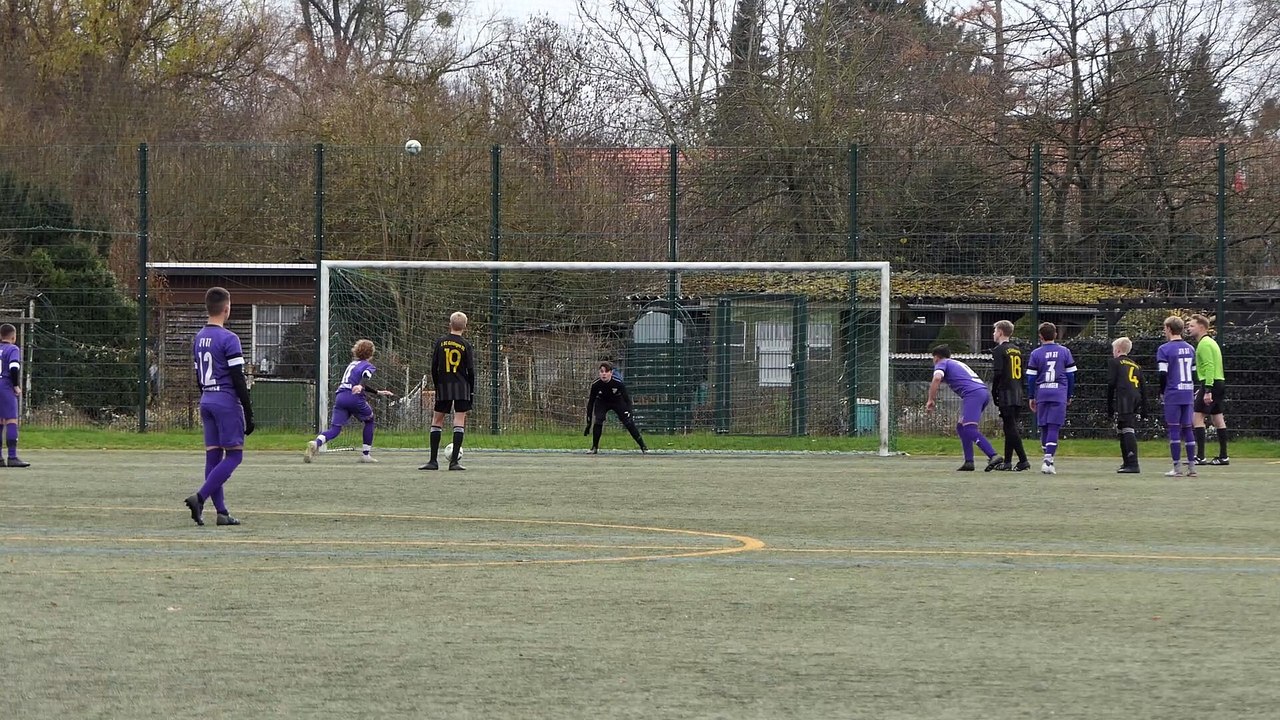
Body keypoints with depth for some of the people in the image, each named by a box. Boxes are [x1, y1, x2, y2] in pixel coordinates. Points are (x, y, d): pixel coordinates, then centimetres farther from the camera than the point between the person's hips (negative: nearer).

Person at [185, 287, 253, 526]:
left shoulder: (198, 338, 12)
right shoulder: (228, 339, -12)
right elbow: (238, 379, -14)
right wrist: (249, 414, -10)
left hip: (206, 401, 8)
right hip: (227, 401, -8)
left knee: (213, 455, 6)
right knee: (234, 455, -4)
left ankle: (221, 512, 4)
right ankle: (199, 497, -18)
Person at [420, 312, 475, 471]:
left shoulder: (440, 343, 3)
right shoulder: (466, 345, -1)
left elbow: (434, 368, 4)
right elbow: (471, 370, -2)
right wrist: (472, 391, 6)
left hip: (443, 386, 2)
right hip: (462, 386, -2)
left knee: (437, 421, 9)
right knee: (459, 422, -2)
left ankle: (433, 461, 5)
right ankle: (454, 461, -8)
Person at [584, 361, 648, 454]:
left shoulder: (618, 383, -31)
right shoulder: (596, 385, -26)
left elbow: (627, 399, -20)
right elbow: (590, 402, -16)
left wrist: (630, 413, -31)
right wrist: (588, 422, -16)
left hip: (618, 402, -1)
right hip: (602, 403, 1)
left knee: (629, 422, -12)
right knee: (598, 421, -22)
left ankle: (643, 446, -3)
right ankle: (594, 447, -5)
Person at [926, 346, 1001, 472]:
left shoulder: (941, 364, 11)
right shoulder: (958, 363, 35)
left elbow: (937, 378, -10)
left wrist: (931, 400, -7)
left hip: (973, 393, -8)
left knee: (970, 429, -18)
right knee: (961, 427, 17)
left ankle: (993, 456, -33)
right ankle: (969, 462, 10)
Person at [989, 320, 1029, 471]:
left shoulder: (999, 350, -8)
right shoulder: (1017, 350, 15)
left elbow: (997, 374, -15)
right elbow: (1023, 372, 16)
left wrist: (994, 395, -7)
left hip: (1006, 395, -8)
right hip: (1018, 395, 8)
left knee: (1011, 428, -9)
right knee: (1010, 428, 13)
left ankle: (1023, 460, -16)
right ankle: (1007, 462, 17)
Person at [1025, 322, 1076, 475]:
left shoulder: (1036, 354, 2)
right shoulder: (1065, 352, 4)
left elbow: (1031, 377, 3)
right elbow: (1071, 375, 8)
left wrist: (1031, 397, 12)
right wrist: (1070, 395, 18)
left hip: (1041, 394, 1)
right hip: (1059, 394, -1)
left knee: (1044, 428, 11)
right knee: (1054, 428, -6)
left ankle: (1049, 459, 16)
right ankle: (1048, 459, -19)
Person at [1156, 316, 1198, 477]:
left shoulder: (1164, 349, -8)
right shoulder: (1190, 349, 11)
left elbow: (1162, 373, -12)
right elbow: (1195, 372, 15)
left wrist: (1162, 392, 2)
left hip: (1173, 396, -5)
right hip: (1188, 394, 5)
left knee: (1174, 430, -3)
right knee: (1187, 429, 10)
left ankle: (1176, 468, -4)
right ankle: (1191, 467, 8)